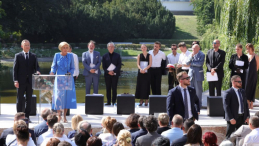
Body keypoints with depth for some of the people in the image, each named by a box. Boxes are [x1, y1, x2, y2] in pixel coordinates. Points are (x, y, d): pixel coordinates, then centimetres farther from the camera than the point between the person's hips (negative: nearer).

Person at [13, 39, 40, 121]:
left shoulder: (33, 56, 11)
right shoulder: (18, 56, 3)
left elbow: (36, 66, 9)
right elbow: (15, 69, 0)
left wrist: (37, 71, -15)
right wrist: (15, 80, -9)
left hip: (30, 81, 2)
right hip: (21, 81, -2)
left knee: (29, 99, 6)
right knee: (20, 99, 1)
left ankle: (27, 116, 12)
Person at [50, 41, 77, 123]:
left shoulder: (70, 56, 4)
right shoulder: (57, 55, 3)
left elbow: (72, 68, 6)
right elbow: (54, 66, 6)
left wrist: (70, 73, -13)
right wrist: (52, 73, -12)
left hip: (68, 79, 1)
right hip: (59, 79, -1)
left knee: (67, 96, -1)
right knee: (58, 96, -4)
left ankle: (64, 116, 8)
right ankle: (59, 115, 7)